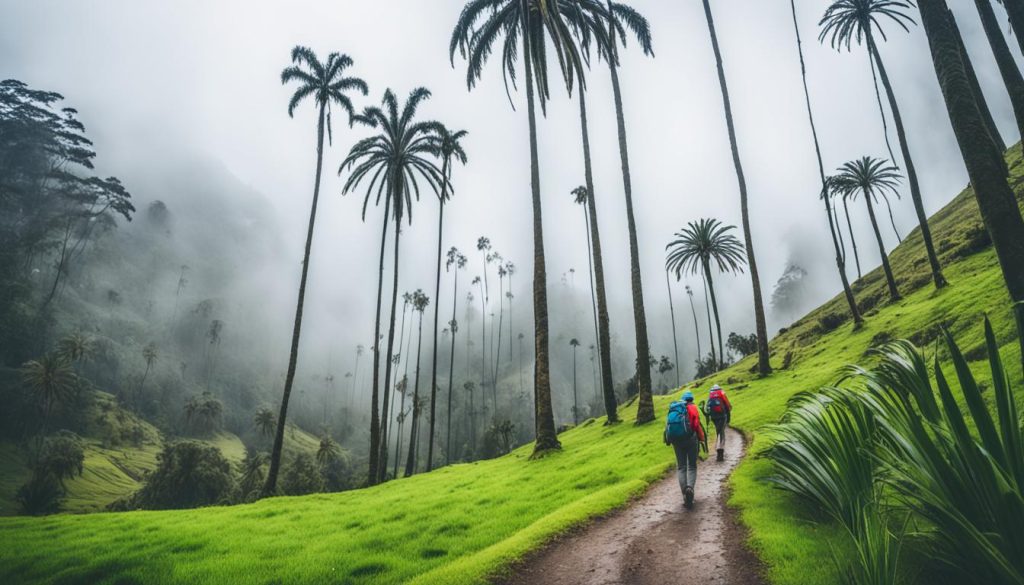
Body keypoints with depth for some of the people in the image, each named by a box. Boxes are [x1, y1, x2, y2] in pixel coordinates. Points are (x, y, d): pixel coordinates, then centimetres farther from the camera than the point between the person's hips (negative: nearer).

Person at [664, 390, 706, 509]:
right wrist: (702, 439, 0)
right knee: (692, 466, 8)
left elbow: (668, 425, 13)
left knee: (681, 467, 9)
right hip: (690, 438, -3)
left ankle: (685, 495, -3)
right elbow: (697, 424, -7)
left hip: (676, 440, 3)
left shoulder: (673, 409, 15)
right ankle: (690, 487, -19)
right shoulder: (692, 407, 3)